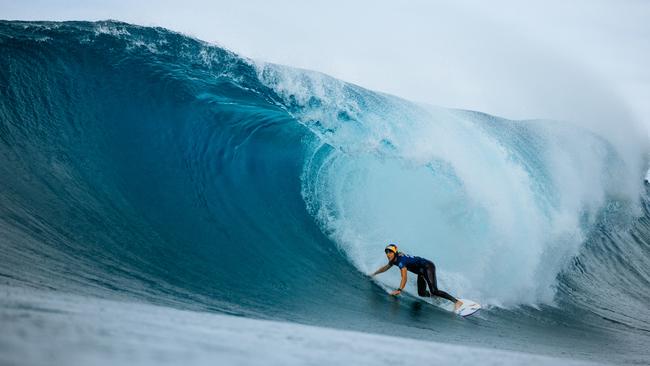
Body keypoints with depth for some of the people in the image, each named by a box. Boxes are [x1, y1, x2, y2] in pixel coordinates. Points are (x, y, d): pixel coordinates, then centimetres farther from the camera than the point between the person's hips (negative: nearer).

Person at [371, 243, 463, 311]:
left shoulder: (401, 260, -26)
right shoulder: (394, 260, 2)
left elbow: (404, 278, -34)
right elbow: (385, 268, 23)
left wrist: (399, 290, -42)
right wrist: (373, 274, 29)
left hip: (428, 266, -9)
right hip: (421, 272, 9)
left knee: (433, 291, -22)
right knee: (421, 293, 5)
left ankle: (457, 301, -24)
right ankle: (438, 297, 25)